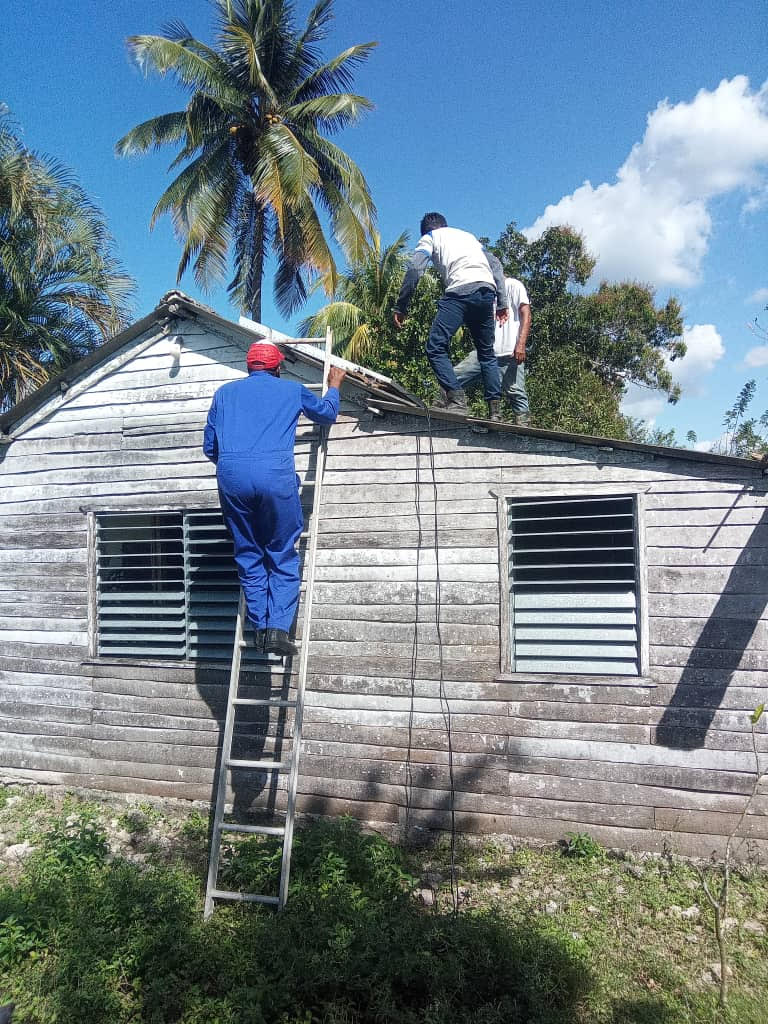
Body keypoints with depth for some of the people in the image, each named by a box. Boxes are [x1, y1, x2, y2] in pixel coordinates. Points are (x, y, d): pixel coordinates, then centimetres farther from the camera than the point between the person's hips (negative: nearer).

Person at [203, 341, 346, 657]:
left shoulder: (225, 392, 22)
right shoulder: (291, 390, 18)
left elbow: (209, 446, 22)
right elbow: (327, 412, 36)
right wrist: (334, 384, 53)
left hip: (231, 476, 2)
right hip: (275, 474, -2)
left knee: (249, 556, 13)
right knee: (283, 556, 7)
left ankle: (260, 627, 9)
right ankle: (278, 628, -4)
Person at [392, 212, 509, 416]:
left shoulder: (430, 237, 20)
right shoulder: (468, 235, 36)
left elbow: (414, 269, 2)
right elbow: (496, 266, 26)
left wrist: (400, 307, 3)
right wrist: (501, 303, 22)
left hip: (461, 290, -6)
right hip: (487, 291, 6)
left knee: (436, 348, -5)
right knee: (486, 353, 16)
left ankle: (456, 399, -21)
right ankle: (495, 407, 7)